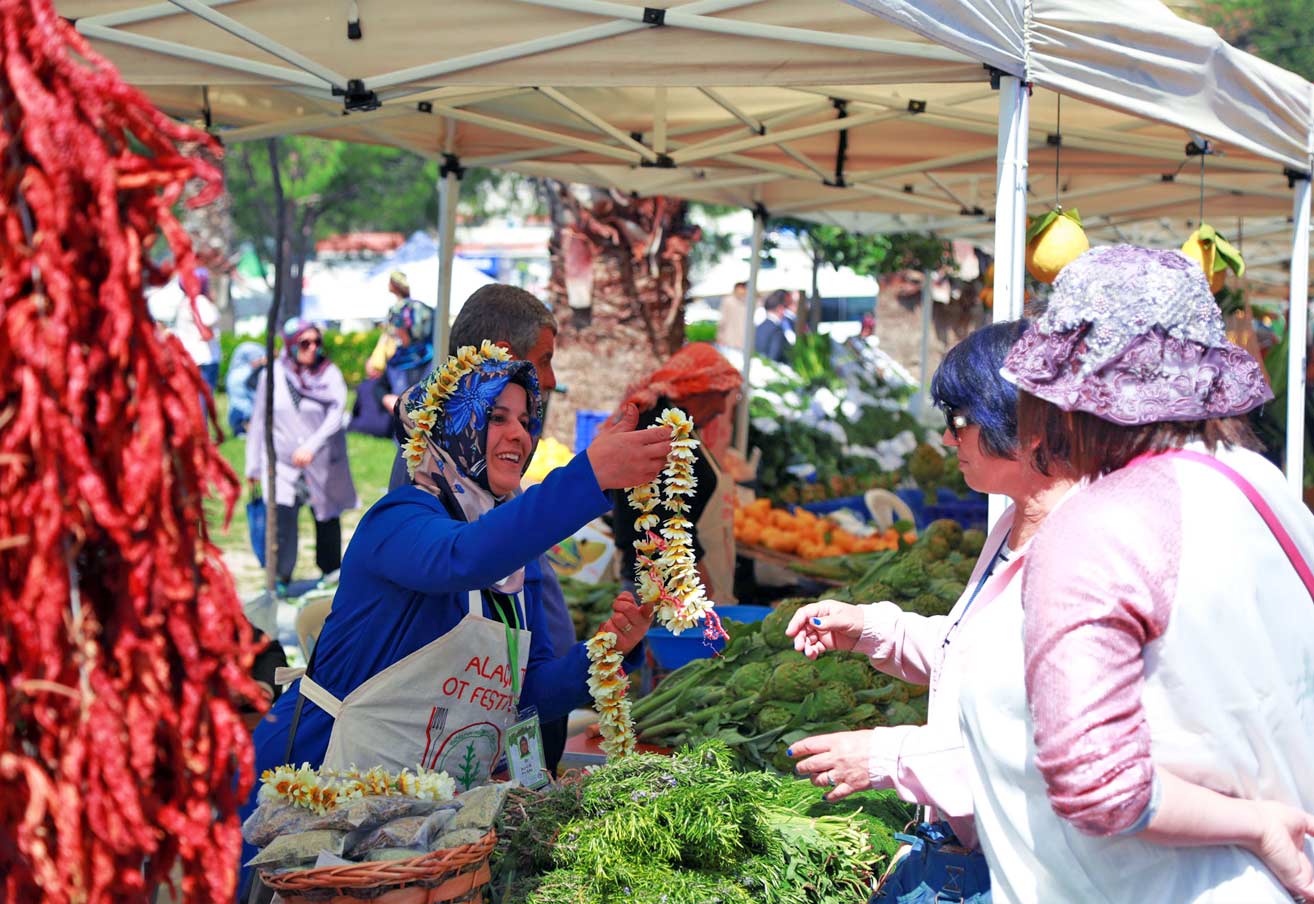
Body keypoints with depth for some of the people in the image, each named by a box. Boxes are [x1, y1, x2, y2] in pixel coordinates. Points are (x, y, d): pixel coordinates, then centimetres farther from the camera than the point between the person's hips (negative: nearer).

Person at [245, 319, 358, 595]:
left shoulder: (329, 374, -2)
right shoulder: (272, 375, 1)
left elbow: (336, 414, -15)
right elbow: (259, 421, 8)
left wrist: (311, 446, -30)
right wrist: (254, 466, 9)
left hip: (323, 463, 1)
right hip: (283, 463, 0)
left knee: (328, 520, 10)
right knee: (282, 516, -15)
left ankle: (331, 572, 28)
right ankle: (282, 578, -10)